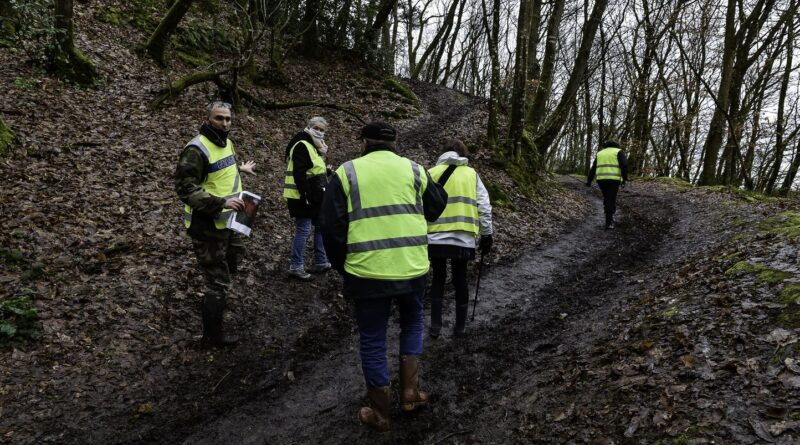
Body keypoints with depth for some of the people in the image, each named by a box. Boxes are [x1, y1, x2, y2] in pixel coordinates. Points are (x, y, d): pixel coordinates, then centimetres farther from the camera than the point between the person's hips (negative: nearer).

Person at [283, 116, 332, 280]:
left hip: (314, 197, 11)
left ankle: (320, 263, 26)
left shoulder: (316, 146, 16)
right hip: (303, 197, -10)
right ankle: (296, 267, 2)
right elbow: (299, 174, -23)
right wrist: (305, 196, -26)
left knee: (321, 226, 16)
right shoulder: (302, 145, -15)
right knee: (303, 230, -6)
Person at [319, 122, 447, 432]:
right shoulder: (413, 169, 7)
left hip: (367, 271, -2)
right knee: (412, 322, 27)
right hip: (412, 267, 2)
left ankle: (380, 414, 23)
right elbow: (436, 208, 19)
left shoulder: (347, 172, 2)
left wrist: (342, 265, 14)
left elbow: (331, 227, 1)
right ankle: (410, 392, 24)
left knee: (372, 340, 12)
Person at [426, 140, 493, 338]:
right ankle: (460, 327, 20)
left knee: (438, 278, 16)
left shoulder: (432, 173, 6)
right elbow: (484, 206, 4)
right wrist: (486, 234, 10)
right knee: (460, 280, 13)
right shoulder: (471, 174, 9)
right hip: (463, 238, 0)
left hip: (436, 237, 0)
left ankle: (435, 325, 12)